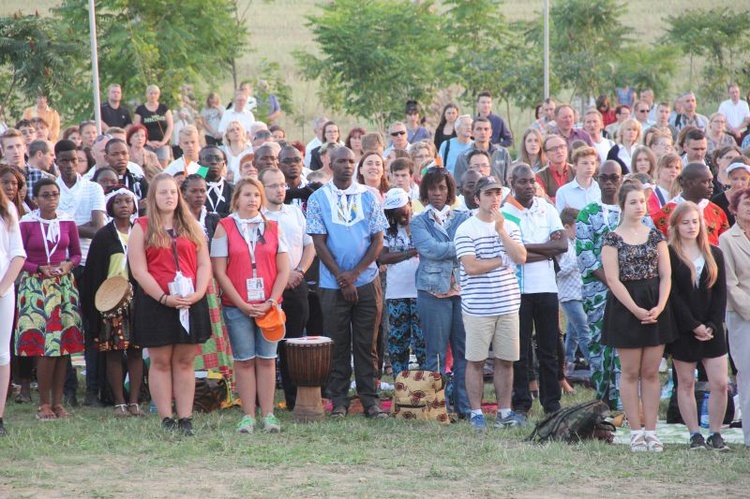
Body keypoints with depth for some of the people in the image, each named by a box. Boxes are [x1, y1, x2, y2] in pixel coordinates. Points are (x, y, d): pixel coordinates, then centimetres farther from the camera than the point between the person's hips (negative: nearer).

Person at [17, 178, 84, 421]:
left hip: (64, 284, 4)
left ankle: (57, 401, 9)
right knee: (46, 347, -9)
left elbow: (76, 253, 15)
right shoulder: (26, 224, -4)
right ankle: (44, 403, 0)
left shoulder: (68, 223, 6)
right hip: (35, 286, -4)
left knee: (63, 346, 1)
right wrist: (40, 269, -14)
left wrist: (68, 265, -6)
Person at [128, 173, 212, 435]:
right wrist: (164, 298, -14)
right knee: (160, 362, 0)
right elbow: (139, 271, -5)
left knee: (185, 362, 4)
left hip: (191, 303, 3)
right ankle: (166, 420, 3)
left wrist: (198, 293, -9)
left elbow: (204, 264, 8)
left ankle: (185, 419, 5)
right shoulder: (142, 228, 3)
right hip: (155, 303, -3)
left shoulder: (192, 227, 13)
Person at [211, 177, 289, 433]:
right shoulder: (225, 228, 2)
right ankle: (248, 416, 4)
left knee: (267, 360, 2)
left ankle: (268, 415, 5)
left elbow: (283, 270, 6)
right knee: (244, 361, 0)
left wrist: (271, 302, -6)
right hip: (237, 306, -2)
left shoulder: (273, 228, 9)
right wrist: (242, 304, -9)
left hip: (269, 306, 2)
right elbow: (219, 271, -3)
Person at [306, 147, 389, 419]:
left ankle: (370, 399, 8)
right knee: (338, 345, 3)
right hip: (333, 284, -1)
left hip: (367, 281, 1)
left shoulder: (369, 197, 5)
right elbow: (319, 243, -2)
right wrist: (341, 277, -9)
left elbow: (378, 240, 3)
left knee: (366, 344, 3)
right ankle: (339, 401, 9)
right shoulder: (318, 199, 2)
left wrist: (356, 272, -8)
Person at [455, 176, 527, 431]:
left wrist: (501, 230, -10)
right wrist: (503, 260, -5)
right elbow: (471, 266, -14)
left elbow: (521, 258, -4)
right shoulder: (466, 230, -5)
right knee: (476, 361, 2)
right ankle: (476, 413, 9)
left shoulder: (510, 227, 10)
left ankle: (504, 411, 16)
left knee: (506, 360, 8)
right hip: (477, 307, -4)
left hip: (508, 305, 4)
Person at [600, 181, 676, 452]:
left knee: (651, 372, 4)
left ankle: (650, 430, 7)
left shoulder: (656, 236, 8)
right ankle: (636, 431, 5)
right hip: (625, 307, -3)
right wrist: (636, 310, -15)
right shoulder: (612, 238, -2)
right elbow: (613, 280, -9)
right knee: (631, 372, 1)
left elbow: (666, 275, 5)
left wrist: (659, 306, -11)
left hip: (656, 308, 3)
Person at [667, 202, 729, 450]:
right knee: (686, 384, 3)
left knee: (720, 384, -3)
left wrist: (712, 325, -7)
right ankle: (695, 435, 10)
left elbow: (720, 293, 6)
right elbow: (672, 295, -10)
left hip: (712, 329, 3)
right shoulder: (669, 255, -4)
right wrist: (694, 326, -14)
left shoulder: (714, 255, 9)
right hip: (683, 331, -3)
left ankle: (715, 434, 7)